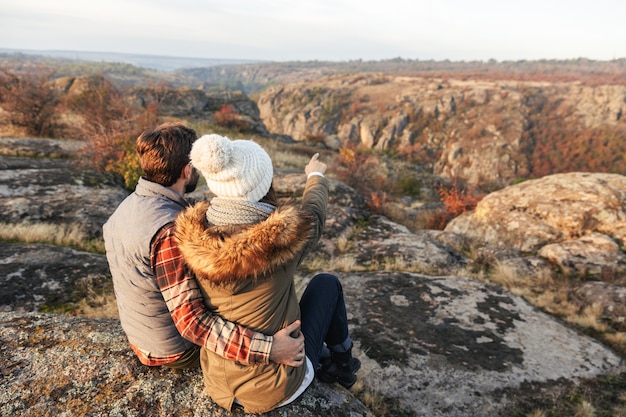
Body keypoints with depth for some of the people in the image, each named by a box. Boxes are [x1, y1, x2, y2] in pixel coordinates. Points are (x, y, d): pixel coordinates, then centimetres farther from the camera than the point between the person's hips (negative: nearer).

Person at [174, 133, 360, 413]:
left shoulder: (195, 237, -16)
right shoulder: (282, 236, -26)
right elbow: (314, 212, -3)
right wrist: (316, 176, 19)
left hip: (218, 385, 4)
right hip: (276, 390, -4)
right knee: (326, 283, 15)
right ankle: (341, 363, 39)